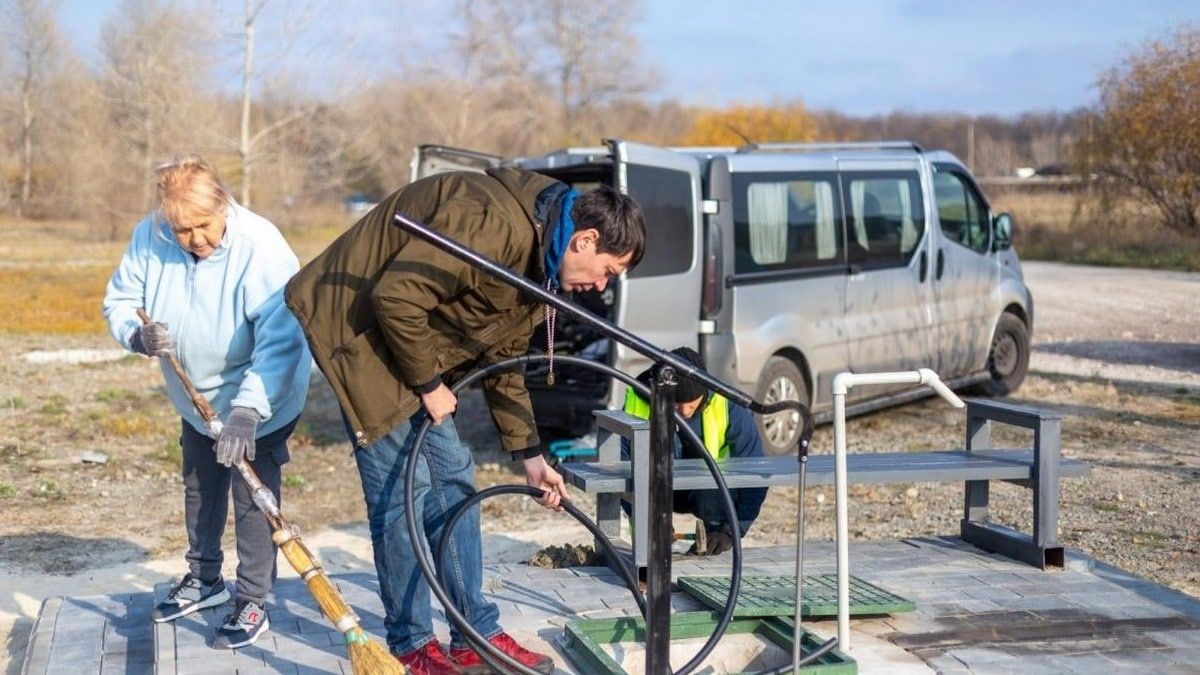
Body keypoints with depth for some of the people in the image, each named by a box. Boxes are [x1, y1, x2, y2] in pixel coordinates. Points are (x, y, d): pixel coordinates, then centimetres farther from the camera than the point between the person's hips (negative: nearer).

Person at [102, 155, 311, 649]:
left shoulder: (260, 247, -34)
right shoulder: (150, 237, -18)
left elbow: (281, 343, -37)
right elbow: (120, 300, -6)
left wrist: (246, 411, -45)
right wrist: (138, 335, -30)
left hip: (261, 399, -6)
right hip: (196, 395, 6)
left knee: (253, 497, -4)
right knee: (199, 488, 21)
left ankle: (253, 604, 10)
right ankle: (204, 579, 41)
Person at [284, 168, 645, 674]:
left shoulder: (540, 264, 5)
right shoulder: (493, 224, -28)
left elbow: (503, 362, 14)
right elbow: (395, 296, -30)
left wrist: (529, 455, 14)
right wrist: (429, 384, -18)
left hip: (411, 334, 10)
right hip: (359, 325, -10)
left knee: (453, 477, 8)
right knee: (402, 486, -9)